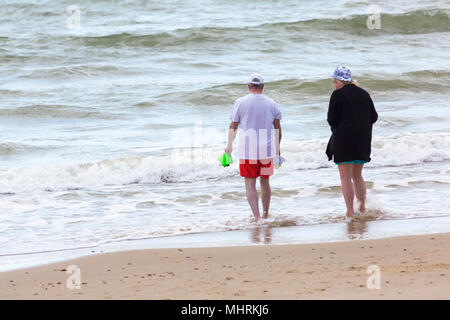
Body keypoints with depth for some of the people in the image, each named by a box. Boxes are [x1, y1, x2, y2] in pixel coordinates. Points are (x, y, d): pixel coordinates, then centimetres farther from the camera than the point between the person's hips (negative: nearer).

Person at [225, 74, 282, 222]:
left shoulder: (241, 102, -4)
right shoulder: (271, 104, 3)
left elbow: (233, 127, -1)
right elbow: (277, 128, 6)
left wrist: (229, 146, 11)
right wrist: (277, 147, 17)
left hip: (247, 150, -3)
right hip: (267, 149, 3)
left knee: (250, 184, -1)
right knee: (265, 181, 18)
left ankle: (256, 217, -14)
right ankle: (265, 214, 25)